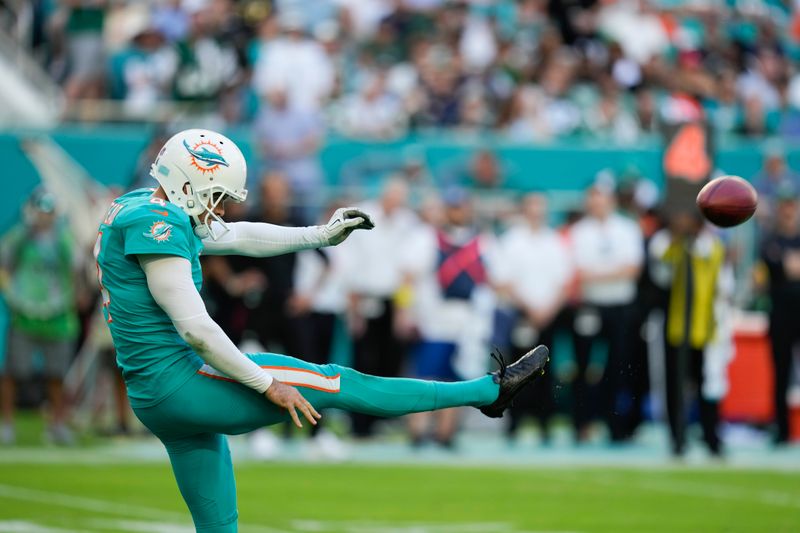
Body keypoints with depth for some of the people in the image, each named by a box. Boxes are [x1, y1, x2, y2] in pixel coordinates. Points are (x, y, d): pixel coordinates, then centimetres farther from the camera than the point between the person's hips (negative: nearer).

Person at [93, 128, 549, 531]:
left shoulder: (142, 209, 13)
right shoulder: (154, 224, -17)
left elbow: (237, 238, 24)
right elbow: (194, 328, -21)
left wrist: (321, 236, 25)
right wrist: (267, 385, -16)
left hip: (155, 400, 10)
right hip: (180, 384, -10)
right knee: (334, 385, -4)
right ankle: (491, 390, 3)